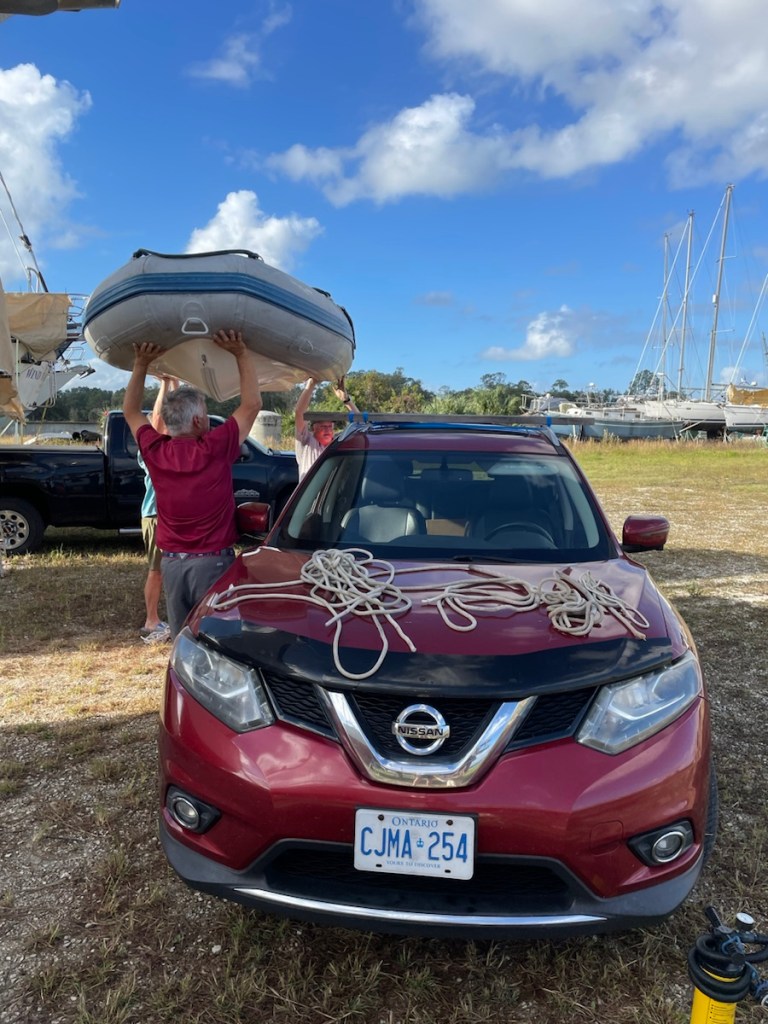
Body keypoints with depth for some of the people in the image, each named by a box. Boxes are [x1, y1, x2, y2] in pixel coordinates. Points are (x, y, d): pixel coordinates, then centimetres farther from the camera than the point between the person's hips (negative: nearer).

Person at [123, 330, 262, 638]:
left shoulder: (155, 451, -3)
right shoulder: (215, 449, -13)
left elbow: (130, 411, 16)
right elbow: (252, 404, -4)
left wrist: (141, 365, 12)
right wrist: (241, 353, -1)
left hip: (172, 562, 4)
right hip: (213, 562, -4)